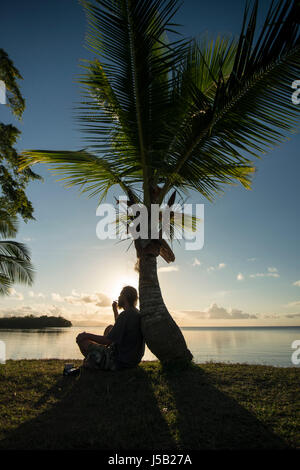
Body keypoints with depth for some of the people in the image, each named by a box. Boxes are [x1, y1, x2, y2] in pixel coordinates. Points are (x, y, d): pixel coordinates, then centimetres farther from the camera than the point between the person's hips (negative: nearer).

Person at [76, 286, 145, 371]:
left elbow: (108, 340, -20)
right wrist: (115, 310, 24)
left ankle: (92, 363, 19)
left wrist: (87, 335, -8)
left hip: (120, 362, -9)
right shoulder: (138, 314, 7)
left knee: (81, 339, -5)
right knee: (110, 327, 25)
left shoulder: (125, 315, -22)